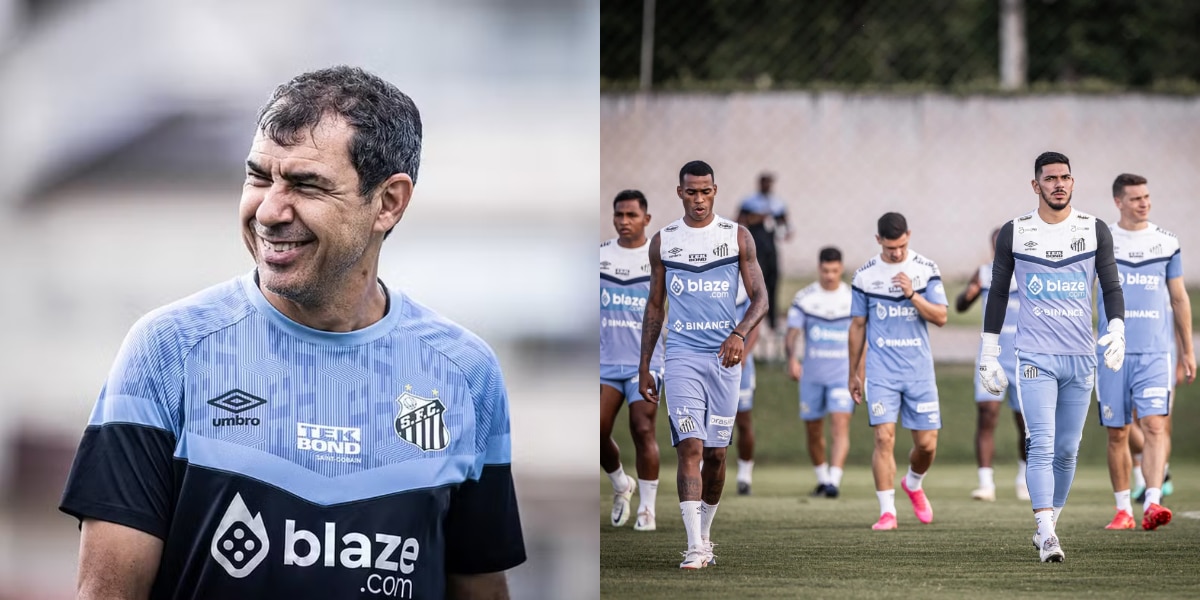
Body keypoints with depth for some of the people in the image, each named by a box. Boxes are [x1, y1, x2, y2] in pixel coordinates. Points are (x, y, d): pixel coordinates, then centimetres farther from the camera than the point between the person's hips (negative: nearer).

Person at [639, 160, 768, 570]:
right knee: (689, 447, -13)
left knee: (715, 453, 7)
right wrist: (644, 368, 11)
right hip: (682, 356, -1)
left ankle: (705, 534, 24)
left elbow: (760, 297, 0)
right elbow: (655, 306, 13)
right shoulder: (663, 241, 7)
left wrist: (740, 334, -20)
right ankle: (695, 547, -19)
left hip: (724, 356, 1)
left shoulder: (737, 237, 3)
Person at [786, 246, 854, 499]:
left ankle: (834, 481, -25)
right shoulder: (804, 298, -1)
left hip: (843, 373, -2)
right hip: (812, 374, 2)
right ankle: (821, 479, 29)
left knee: (840, 426, -17)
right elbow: (792, 333, -7)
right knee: (813, 431, 10)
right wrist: (792, 358, -26)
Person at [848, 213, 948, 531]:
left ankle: (913, 485, 33)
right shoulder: (865, 275, 3)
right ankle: (887, 511, -8)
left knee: (927, 443, 1)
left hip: (920, 370, 1)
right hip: (881, 371, -1)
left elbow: (941, 317, -4)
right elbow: (857, 326, 10)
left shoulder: (926, 270, 2)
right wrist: (853, 374, 12)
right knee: (884, 437, -13)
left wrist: (912, 295, -19)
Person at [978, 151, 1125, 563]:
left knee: (1066, 451, 8)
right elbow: (998, 293, 8)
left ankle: (1050, 524, 24)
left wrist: (1117, 330, -12)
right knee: (1042, 446, -13)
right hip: (1035, 356, -2)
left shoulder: (1095, 231, 4)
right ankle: (1047, 537, -18)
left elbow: (1111, 286, 6)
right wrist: (988, 354, 7)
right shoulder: (1015, 233, 2)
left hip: (1081, 358, 2)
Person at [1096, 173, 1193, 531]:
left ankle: (1152, 503, -22)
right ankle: (1123, 509, 13)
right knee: (1117, 433, 4)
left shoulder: (1166, 243, 7)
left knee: (1155, 425, -15)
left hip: (1156, 351, 0)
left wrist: (1187, 350, 14)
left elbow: (1179, 299, 14)